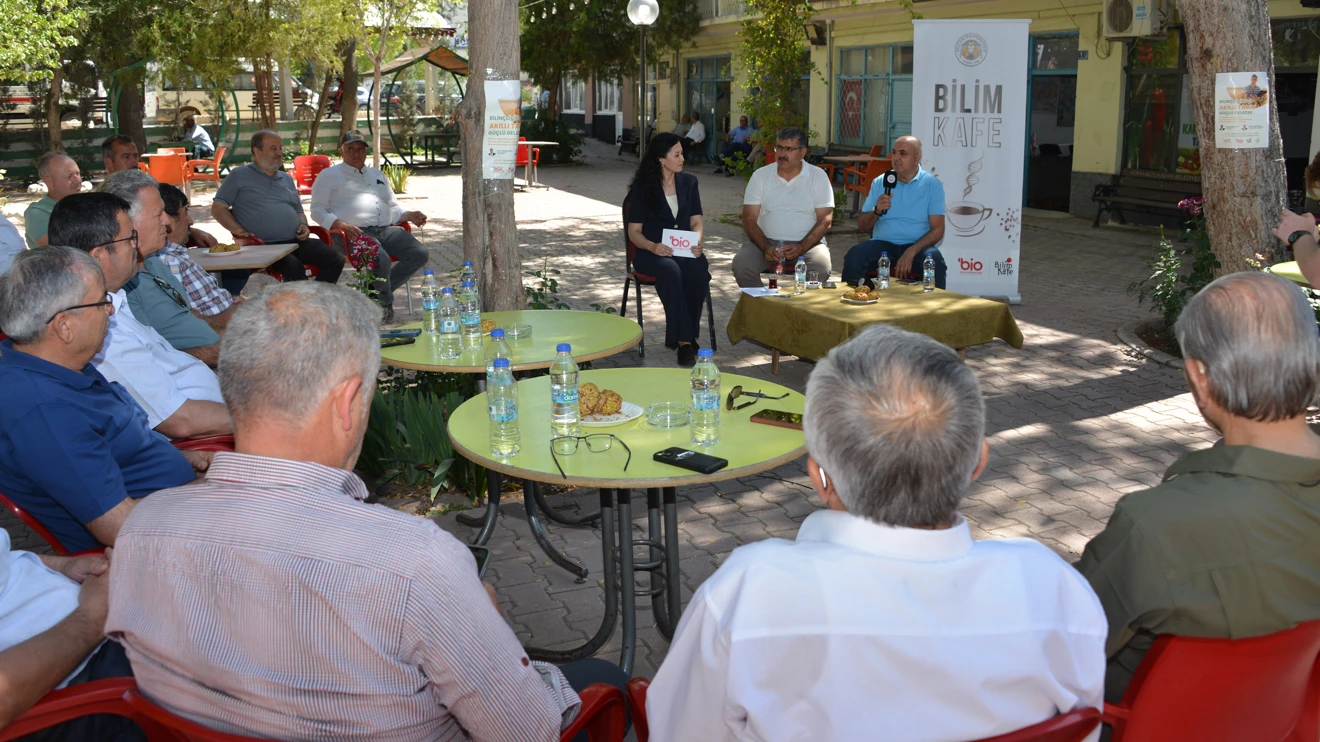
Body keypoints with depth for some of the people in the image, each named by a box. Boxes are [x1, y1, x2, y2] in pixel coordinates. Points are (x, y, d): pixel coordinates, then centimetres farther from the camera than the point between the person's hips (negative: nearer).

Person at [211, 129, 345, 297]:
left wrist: (303, 225, 7)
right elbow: (217, 208, 4)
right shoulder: (239, 176, 8)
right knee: (294, 267, -35)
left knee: (336, 259, -14)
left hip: (296, 241, 6)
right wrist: (240, 231, -11)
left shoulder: (287, 178, 25)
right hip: (265, 245, -6)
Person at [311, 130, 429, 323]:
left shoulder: (378, 175, 32)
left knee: (419, 254, -17)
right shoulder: (329, 176, 14)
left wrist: (409, 216, 9)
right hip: (356, 232, -6)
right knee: (381, 260, -35)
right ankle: (385, 304, -6)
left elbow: (393, 207, 33)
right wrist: (342, 225, -15)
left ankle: (377, 291, -4)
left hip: (386, 229, 6)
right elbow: (317, 210, 4)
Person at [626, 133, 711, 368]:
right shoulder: (642, 187, 1)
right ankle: (684, 340, -33)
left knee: (698, 270, -33)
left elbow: (697, 222, 11)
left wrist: (696, 242, -12)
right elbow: (634, 231, -1)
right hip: (651, 252, -3)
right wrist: (652, 246, -22)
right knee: (671, 271, -38)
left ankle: (687, 336, -21)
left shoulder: (689, 183, 12)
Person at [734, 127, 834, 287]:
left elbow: (825, 220, -3)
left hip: (807, 243, -1)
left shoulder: (818, 176, 2)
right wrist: (765, 247, -17)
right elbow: (749, 218, 1)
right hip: (766, 242, 1)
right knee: (741, 263, -27)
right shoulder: (760, 175, 5)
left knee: (821, 267, -32)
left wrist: (801, 247, -19)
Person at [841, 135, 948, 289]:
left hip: (917, 245, -2)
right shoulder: (880, 182, 11)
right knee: (854, 255, -28)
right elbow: (862, 226, 11)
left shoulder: (932, 184, 3)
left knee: (934, 260, -34)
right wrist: (877, 211, -11)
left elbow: (937, 230, -5)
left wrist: (911, 252, -20)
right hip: (883, 244, 2)